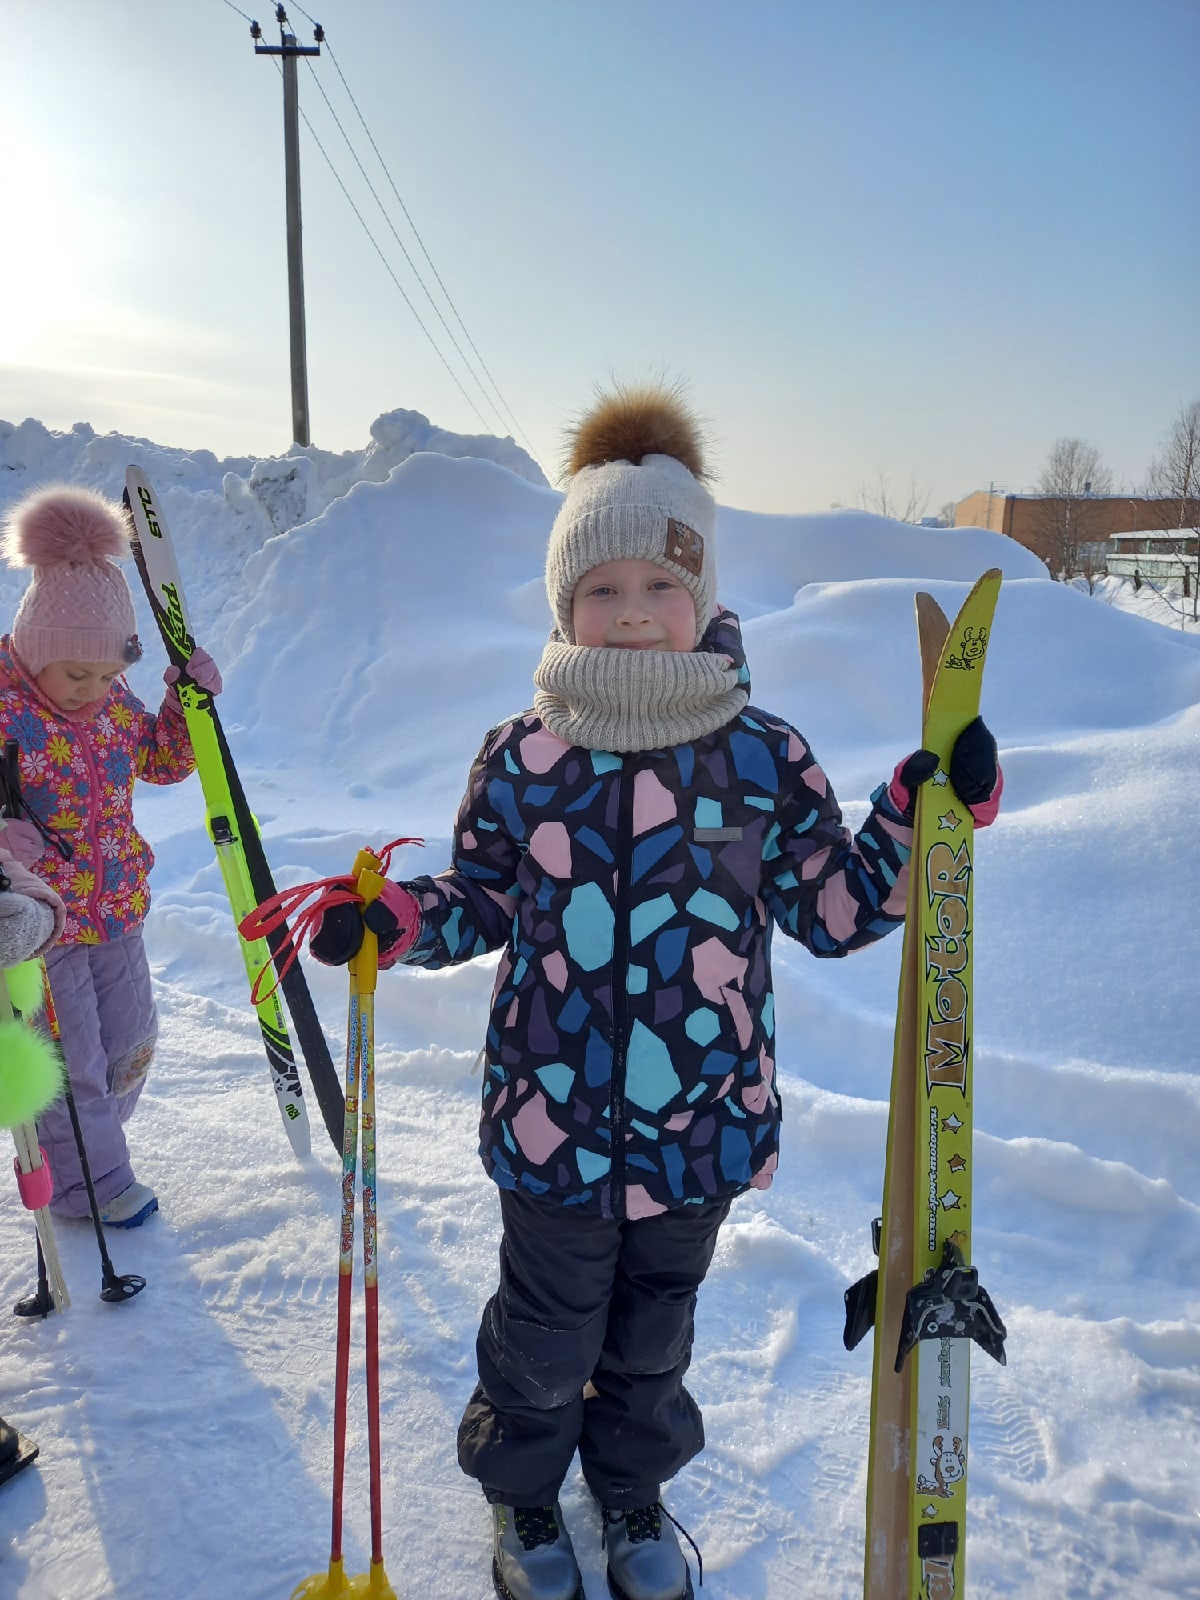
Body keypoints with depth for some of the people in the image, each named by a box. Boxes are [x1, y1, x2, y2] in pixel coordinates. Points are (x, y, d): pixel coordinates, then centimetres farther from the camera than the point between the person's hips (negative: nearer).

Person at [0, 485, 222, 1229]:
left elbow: (162, 761, 13)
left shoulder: (114, 700, -1)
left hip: (117, 908, 6)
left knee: (131, 1042, 18)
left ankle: (83, 1141, 43)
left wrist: (188, 704, -3)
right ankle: (89, 1183, 27)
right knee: (71, 1061, 6)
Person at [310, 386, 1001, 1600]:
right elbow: (483, 902, 4)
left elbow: (837, 910, -1)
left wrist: (919, 815, -13)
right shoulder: (520, 757, -8)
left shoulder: (764, 756, -9)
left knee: (653, 1337, 25)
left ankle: (633, 1493, 57)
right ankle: (521, 1493, 54)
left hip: (703, 1126, 1)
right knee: (545, 1339, 20)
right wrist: (395, 921, -12)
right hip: (553, 1123, -1)